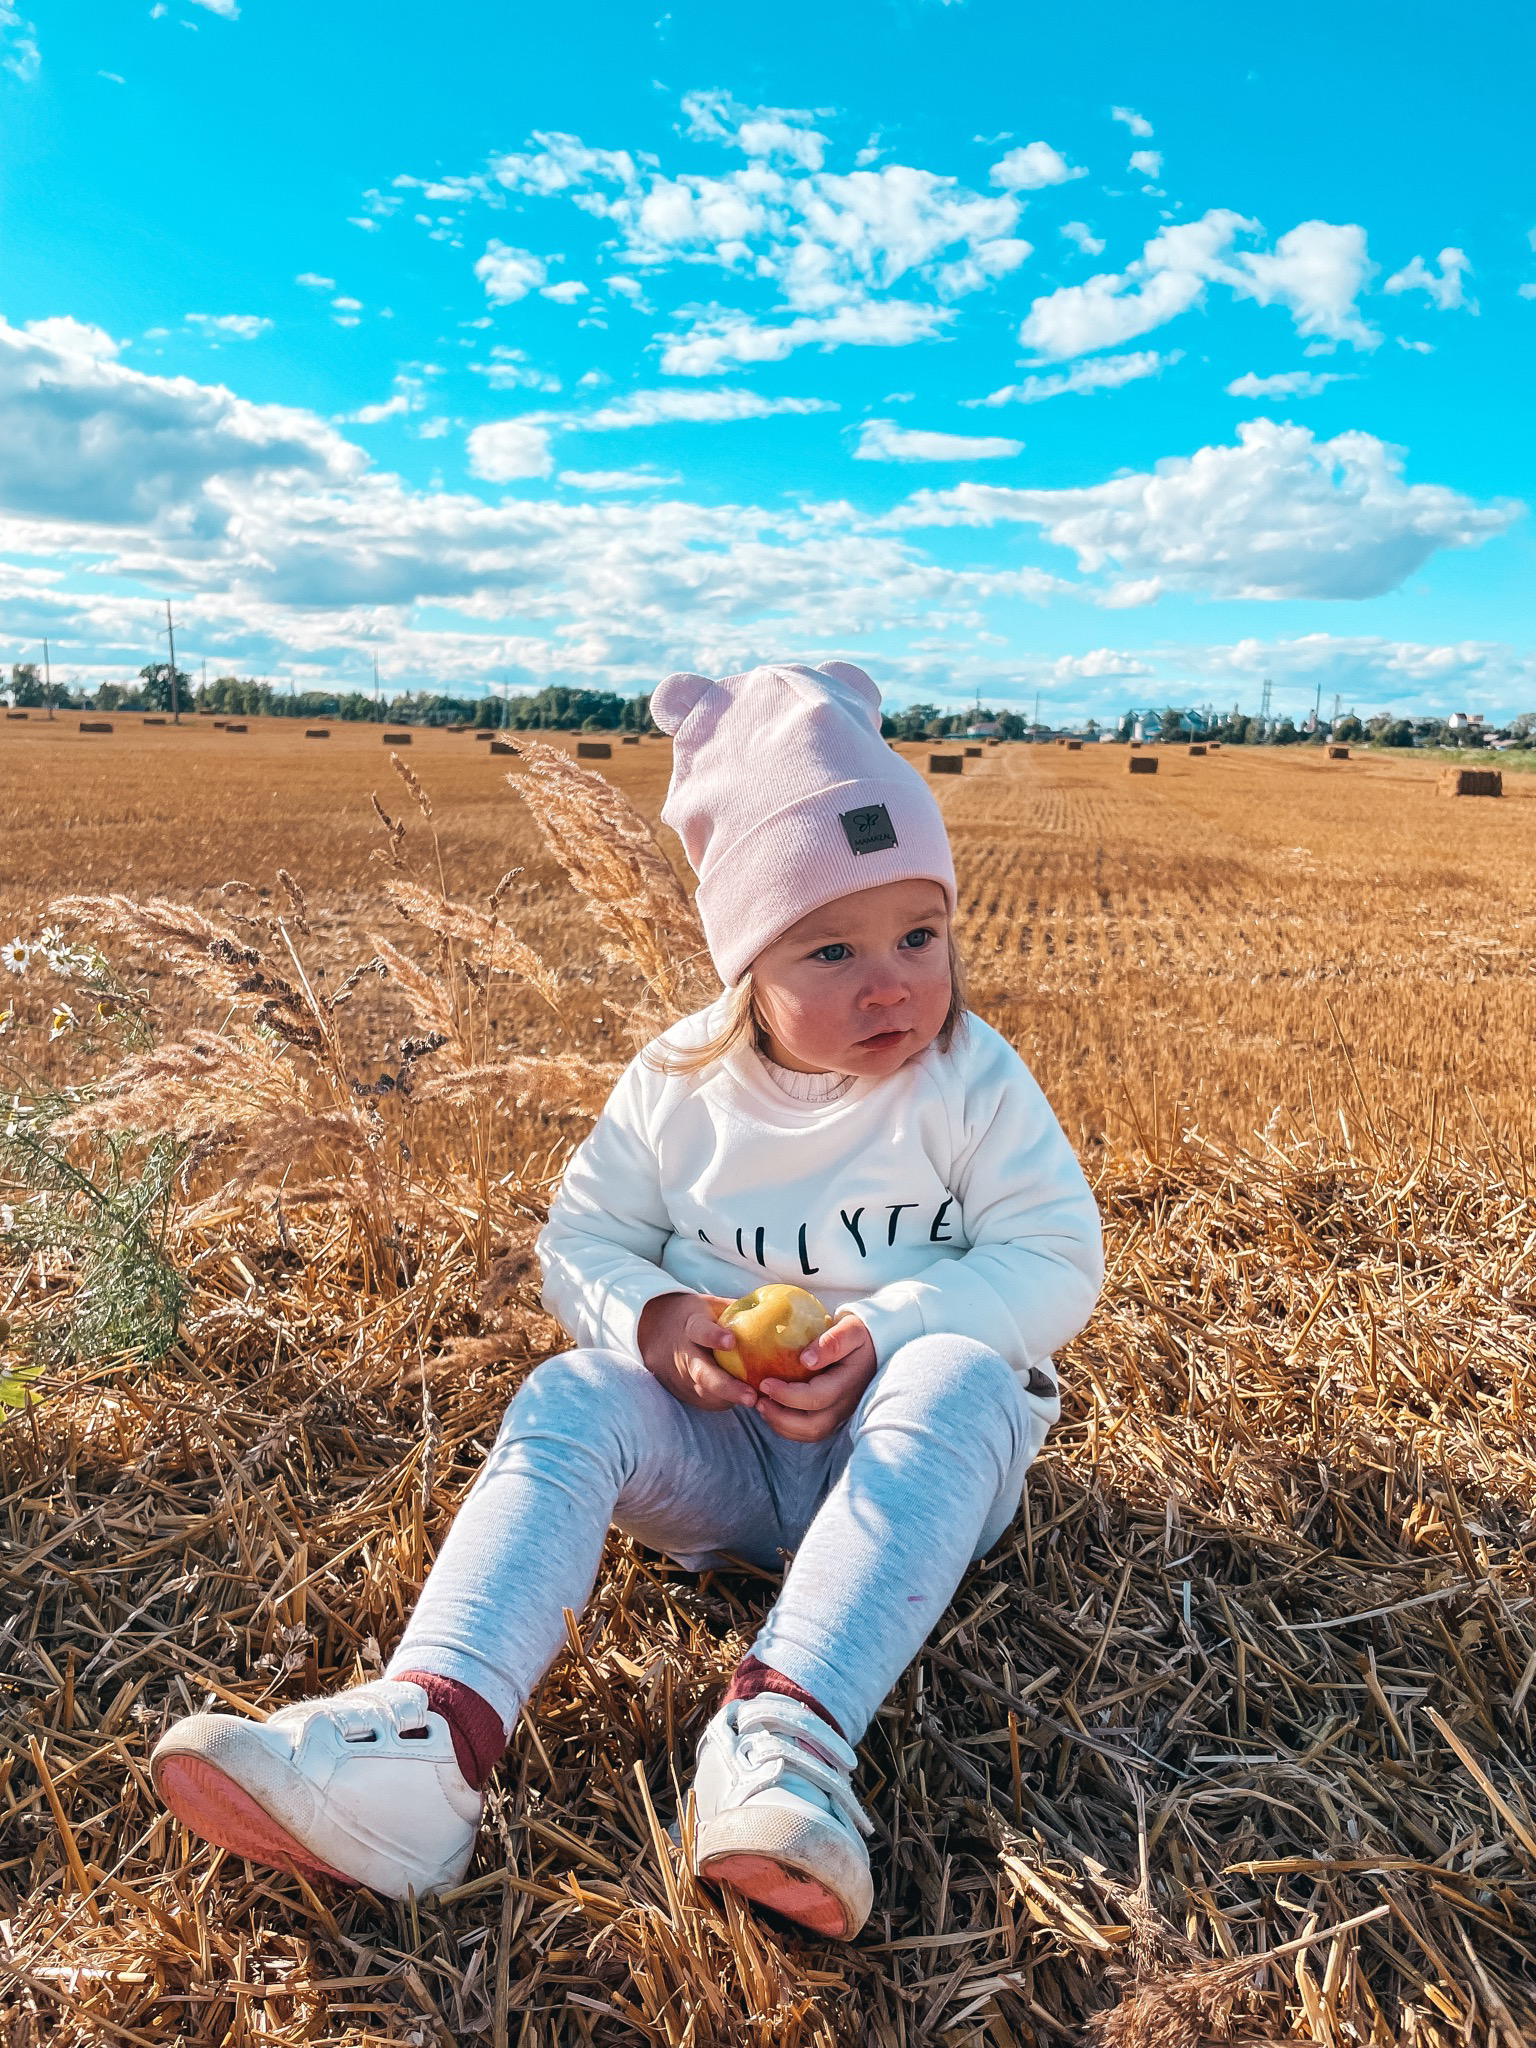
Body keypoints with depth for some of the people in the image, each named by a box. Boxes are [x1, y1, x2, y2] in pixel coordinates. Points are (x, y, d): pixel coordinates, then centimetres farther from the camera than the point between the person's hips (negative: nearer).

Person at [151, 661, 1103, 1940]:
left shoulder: (972, 1085, -7)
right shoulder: (679, 1088, -1)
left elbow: (1055, 1259, -10)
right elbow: (582, 1243, 5)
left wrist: (885, 1334, -25)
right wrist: (655, 1319, -19)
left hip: (907, 1450, -2)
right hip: (719, 1447, 2)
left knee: (959, 1378, -35)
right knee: (568, 1400, -24)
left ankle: (788, 1730, -50)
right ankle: (430, 1736, -42)